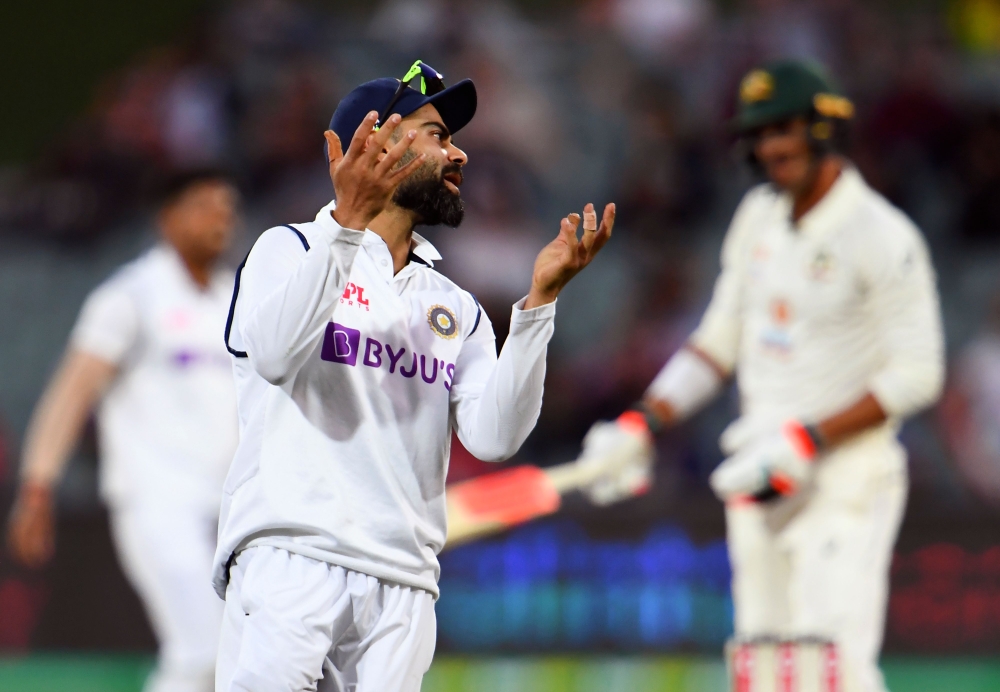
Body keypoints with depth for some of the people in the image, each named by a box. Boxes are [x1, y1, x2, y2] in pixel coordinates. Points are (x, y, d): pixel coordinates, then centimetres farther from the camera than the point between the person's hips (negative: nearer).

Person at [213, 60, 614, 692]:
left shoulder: (457, 309, 22)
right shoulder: (292, 249, 10)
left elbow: (493, 437, 5)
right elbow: (275, 354, -13)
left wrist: (540, 299, -3)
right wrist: (348, 225, -18)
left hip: (403, 591, 5)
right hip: (289, 561, -5)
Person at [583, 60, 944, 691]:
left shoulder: (884, 238, -12)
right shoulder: (759, 216, 11)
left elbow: (918, 374, -14)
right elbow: (722, 337, 17)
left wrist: (808, 440, -19)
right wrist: (644, 421, 5)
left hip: (846, 479, -7)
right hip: (760, 481, 7)